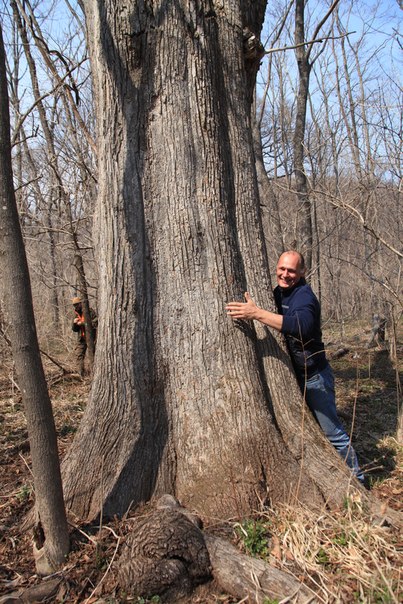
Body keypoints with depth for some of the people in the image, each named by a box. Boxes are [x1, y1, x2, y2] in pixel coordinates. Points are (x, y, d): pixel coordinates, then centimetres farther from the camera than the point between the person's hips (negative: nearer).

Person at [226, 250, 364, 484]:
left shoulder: (304, 295, -22)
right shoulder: (278, 293, 5)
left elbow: (302, 326, -44)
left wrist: (257, 313, -49)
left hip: (314, 376, -8)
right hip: (291, 375, 8)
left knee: (332, 431, 2)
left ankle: (356, 478, 21)